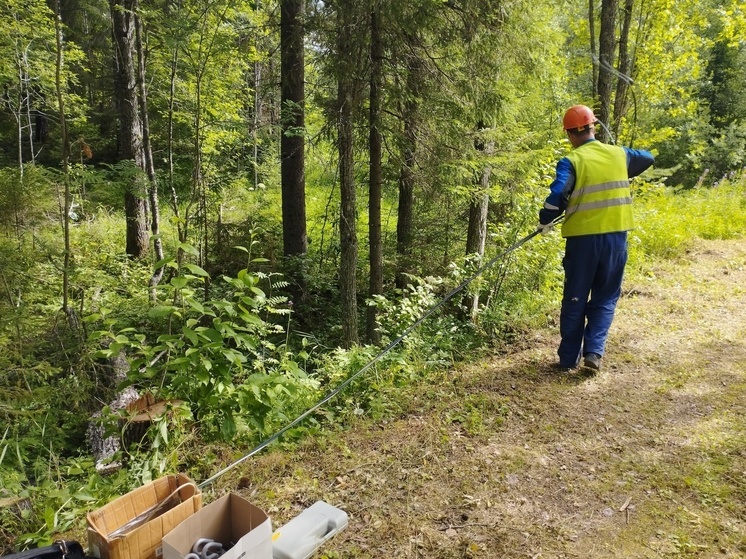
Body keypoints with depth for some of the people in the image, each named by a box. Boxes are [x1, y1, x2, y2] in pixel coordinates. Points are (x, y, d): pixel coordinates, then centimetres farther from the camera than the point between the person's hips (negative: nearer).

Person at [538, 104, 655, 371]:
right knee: (605, 298, 15)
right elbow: (648, 158, 27)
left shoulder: (571, 161, -9)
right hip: (616, 236, 3)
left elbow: (557, 196, -20)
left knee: (575, 300, 9)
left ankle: (568, 358, 16)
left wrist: (545, 221, -2)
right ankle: (594, 351, 4)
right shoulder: (619, 154, 6)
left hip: (582, 238, -3)